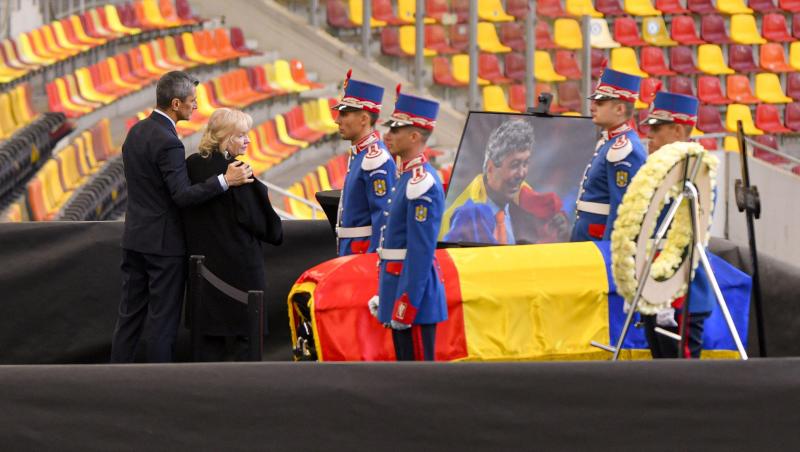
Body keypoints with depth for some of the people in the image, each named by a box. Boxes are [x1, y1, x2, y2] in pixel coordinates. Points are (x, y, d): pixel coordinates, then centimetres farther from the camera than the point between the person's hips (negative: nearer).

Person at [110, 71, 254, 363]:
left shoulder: (136, 132, 9)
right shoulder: (167, 142, -20)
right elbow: (182, 195, -25)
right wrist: (225, 180, -31)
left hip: (135, 238, 8)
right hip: (164, 242, -8)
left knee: (130, 315, 12)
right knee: (163, 318, -1)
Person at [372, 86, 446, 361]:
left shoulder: (421, 184, -17)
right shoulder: (408, 178, 15)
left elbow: (421, 252, -21)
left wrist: (405, 305, -21)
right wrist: (385, 297, 22)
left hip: (414, 291, -10)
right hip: (399, 288, 10)